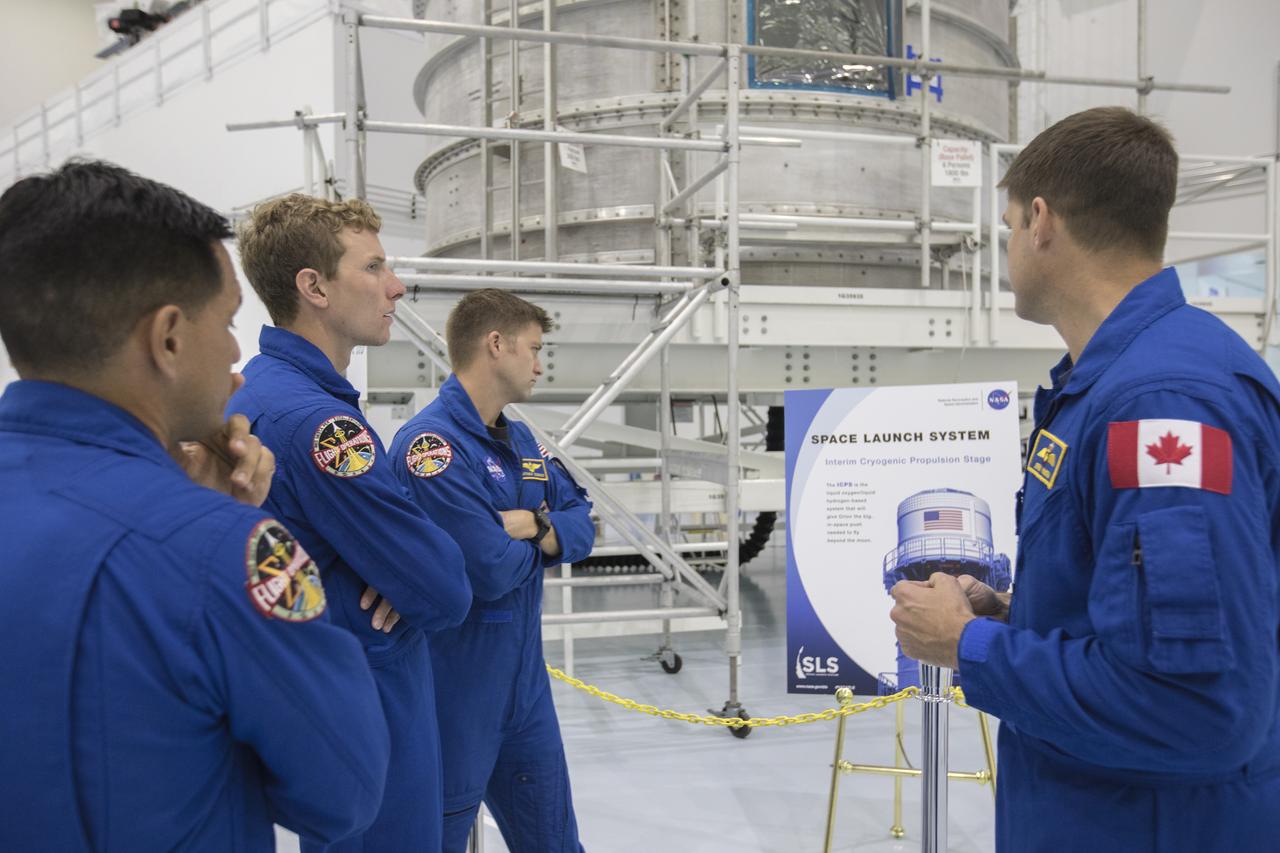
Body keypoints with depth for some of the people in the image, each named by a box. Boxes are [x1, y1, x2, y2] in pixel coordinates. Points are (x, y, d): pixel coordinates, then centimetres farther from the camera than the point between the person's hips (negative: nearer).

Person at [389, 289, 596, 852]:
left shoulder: (521, 440, 8)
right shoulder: (431, 444, -21)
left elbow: (583, 527, 8)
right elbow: (494, 571, -27)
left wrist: (540, 527, -13)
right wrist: (539, 534, -6)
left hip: (526, 685, 8)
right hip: (454, 700, -8)